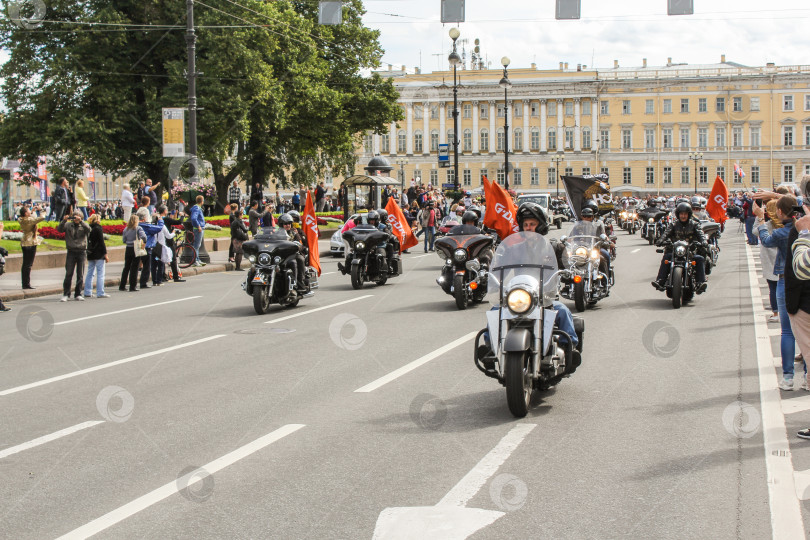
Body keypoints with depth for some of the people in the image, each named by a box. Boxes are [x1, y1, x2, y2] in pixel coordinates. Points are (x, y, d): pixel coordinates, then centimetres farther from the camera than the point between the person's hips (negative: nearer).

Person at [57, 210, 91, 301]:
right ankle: (66, 294, 1)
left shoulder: (83, 226, 6)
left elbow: (88, 229, -14)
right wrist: (64, 220, -20)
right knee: (68, 274, -3)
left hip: (81, 252, 1)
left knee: (80, 275, 4)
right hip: (71, 252, -1)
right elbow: (59, 229, -7)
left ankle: (78, 294, 13)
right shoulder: (68, 225, 7)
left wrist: (80, 221, -23)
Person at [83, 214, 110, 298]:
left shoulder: (88, 228, 8)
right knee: (100, 274, -3)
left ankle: (87, 292, 13)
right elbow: (101, 242, -14)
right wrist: (105, 254, -11)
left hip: (90, 254, 7)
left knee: (90, 273, 12)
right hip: (99, 254, -7)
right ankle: (100, 293, -4)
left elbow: (87, 242, 12)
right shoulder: (98, 228, -11)